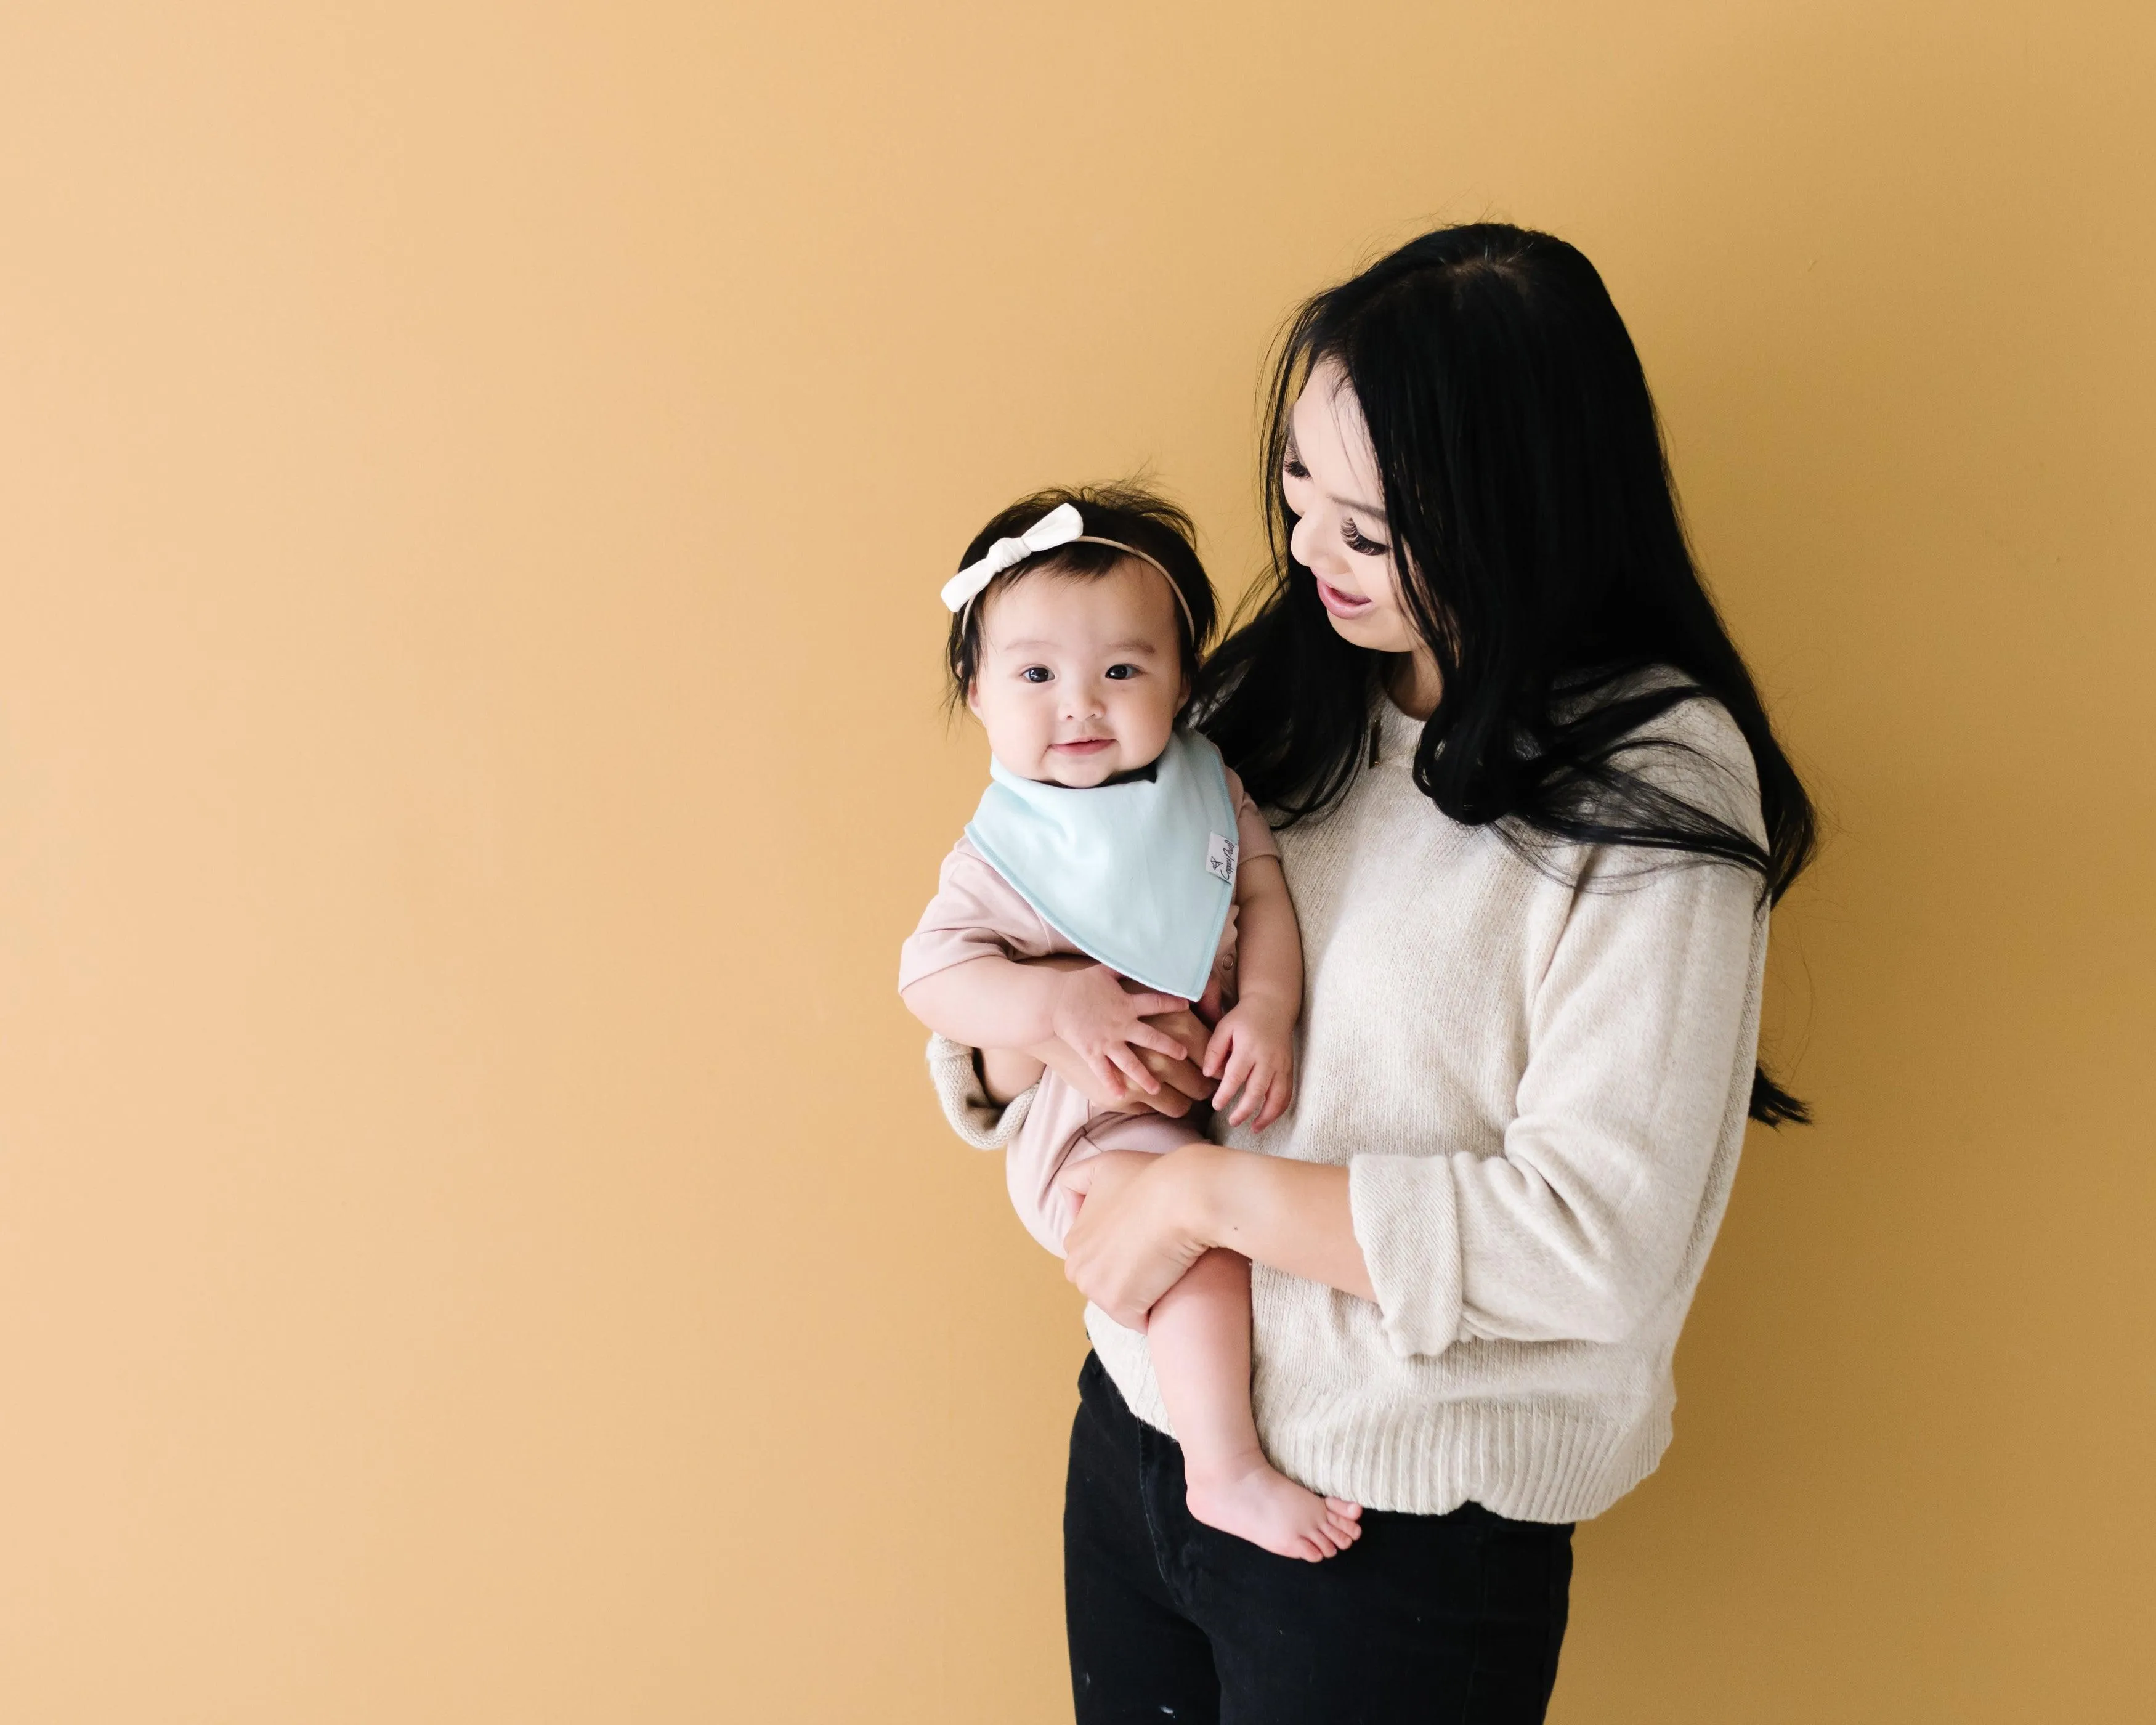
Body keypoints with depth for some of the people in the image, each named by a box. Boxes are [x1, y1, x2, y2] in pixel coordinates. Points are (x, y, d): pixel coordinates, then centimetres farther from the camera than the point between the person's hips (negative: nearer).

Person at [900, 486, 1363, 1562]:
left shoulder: (1208, 788, 0)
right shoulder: (1002, 856, -11)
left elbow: (1267, 890, -1)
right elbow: (931, 973, -12)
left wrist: (1267, 1007, -19)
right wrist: (1055, 1004, -27)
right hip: (1095, 1120, -6)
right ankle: (1225, 1473, -10)